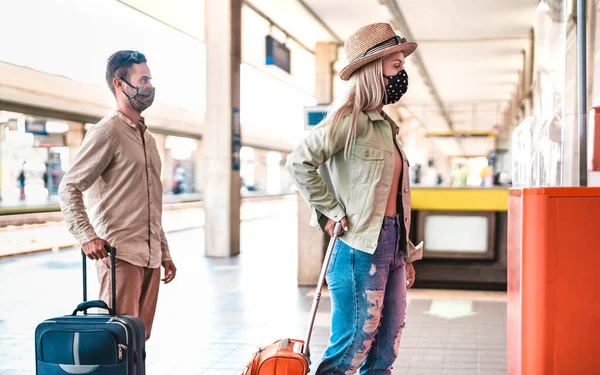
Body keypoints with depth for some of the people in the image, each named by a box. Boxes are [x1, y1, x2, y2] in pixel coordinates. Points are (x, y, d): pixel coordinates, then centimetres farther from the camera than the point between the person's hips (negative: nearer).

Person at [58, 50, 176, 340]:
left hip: (150, 257, 8)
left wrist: (165, 253, 21)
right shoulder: (106, 132, -6)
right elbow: (68, 188, -10)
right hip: (119, 254, -8)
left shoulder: (147, 138, 20)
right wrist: (87, 237, -21)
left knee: (139, 338, 9)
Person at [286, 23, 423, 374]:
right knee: (352, 345, -6)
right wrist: (331, 212, -14)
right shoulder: (350, 118, -8)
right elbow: (299, 162, -15)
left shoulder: (386, 126, 18)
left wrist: (406, 254, 19)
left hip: (392, 244, 9)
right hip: (360, 247, -8)